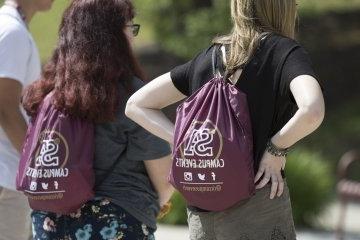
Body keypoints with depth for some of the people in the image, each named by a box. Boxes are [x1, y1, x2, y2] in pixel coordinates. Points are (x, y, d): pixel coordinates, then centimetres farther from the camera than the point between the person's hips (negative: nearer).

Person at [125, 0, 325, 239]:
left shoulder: (208, 57, 12)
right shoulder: (285, 52, -5)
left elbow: (136, 105, 14)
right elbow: (312, 111, -25)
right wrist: (277, 149, -9)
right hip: (258, 208, -6)